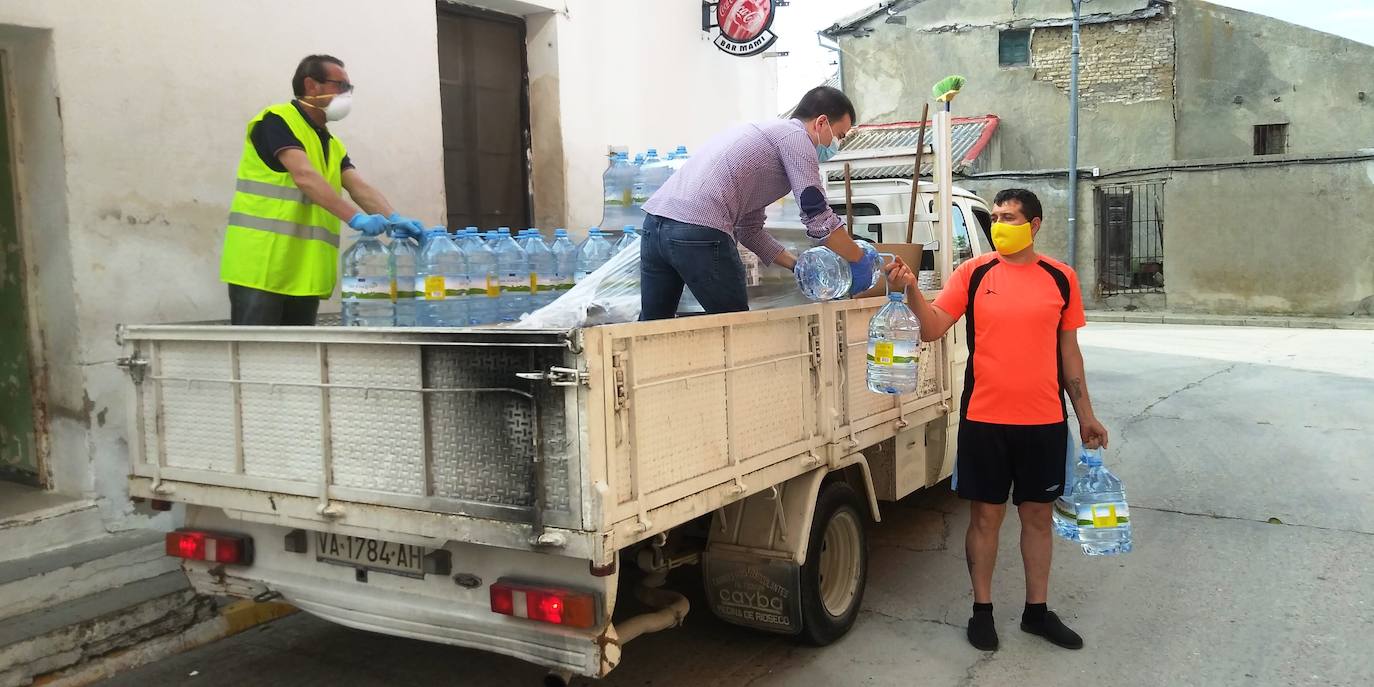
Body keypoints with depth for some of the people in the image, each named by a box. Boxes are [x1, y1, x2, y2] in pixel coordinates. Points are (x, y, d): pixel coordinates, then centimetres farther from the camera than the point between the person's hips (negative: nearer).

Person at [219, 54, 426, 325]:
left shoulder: (333, 145, 19)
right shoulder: (276, 121, -6)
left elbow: (360, 187, 4)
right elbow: (305, 177, -21)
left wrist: (393, 219, -17)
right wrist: (355, 218, -31)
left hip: (304, 275, 8)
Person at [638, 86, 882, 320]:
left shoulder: (762, 133, 31)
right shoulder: (796, 136, 4)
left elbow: (749, 229, 31)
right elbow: (819, 219, -4)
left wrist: (798, 266, 27)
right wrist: (860, 261, 9)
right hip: (699, 230, -9)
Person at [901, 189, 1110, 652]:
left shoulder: (1060, 278, 4)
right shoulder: (974, 273, -1)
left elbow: (1069, 351, 10)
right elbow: (932, 329, -8)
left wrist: (1086, 415, 10)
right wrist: (911, 292, -26)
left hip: (1045, 420, 2)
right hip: (985, 418, -2)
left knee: (1038, 514, 12)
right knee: (986, 514, 7)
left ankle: (1037, 610, 27)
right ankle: (982, 609, 22)